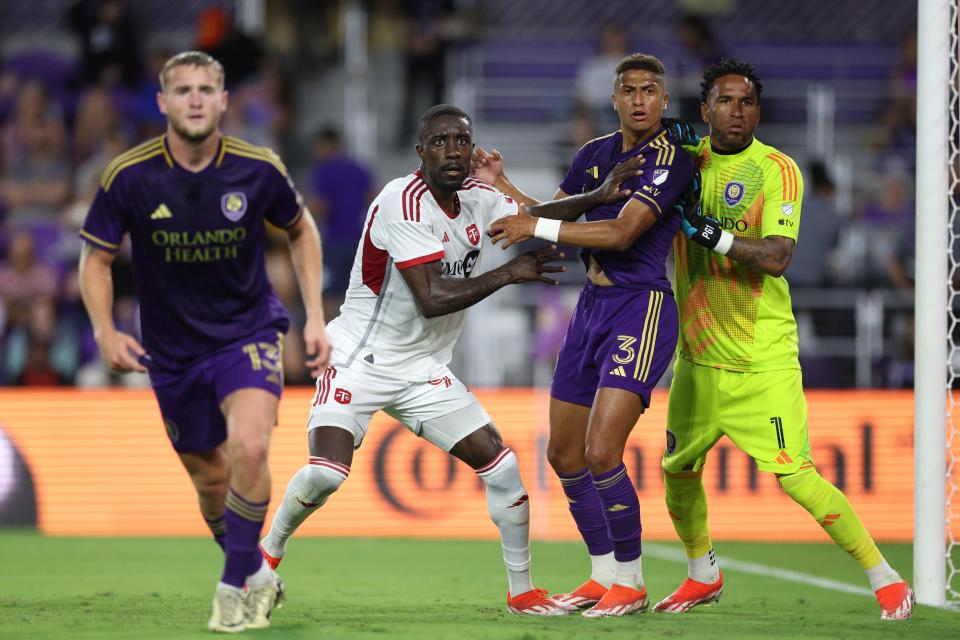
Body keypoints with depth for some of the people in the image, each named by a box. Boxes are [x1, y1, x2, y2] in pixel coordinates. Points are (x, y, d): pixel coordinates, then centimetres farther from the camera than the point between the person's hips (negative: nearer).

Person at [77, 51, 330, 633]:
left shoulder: (259, 169, -13)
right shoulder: (129, 176, -14)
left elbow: (302, 230, 7)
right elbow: (96, 258, -2)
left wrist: (315, 316, 0)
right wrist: (105, 330, -17)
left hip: (249, 331, -2)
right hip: (172, 350, 2)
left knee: (249, 448, -26)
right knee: (212, 479, 10)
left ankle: (235, 586, -10)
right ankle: (258, 577, 38)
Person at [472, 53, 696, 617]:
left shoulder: (670, 157, -12)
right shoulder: (595, 153, 11)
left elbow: (621, 233, -20)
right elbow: (554, 220, 20)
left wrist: (538, 227, -18)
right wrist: (502, 186, 12)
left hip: (641, 307, -8)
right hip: (592, 306, 8)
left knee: (601, 453, -17)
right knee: (565, 454, 11)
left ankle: (630, 583, -3)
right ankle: (603, 574, 24)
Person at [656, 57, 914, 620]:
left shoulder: (777, 169, -9)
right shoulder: (686, 158, 6)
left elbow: (777, 257, -18)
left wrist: (712, 233, -29)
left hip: (763, 358, -5)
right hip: (698, 356, 6)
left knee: (795, 476, -13)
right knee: (678, 469, 13)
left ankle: (887, 581, -4)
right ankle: (703, 575, 38)